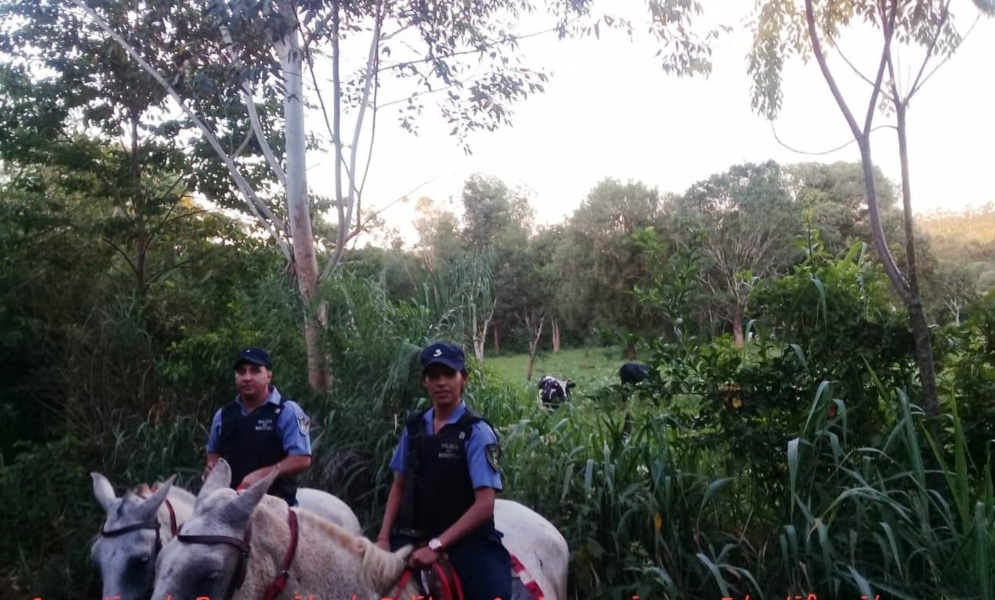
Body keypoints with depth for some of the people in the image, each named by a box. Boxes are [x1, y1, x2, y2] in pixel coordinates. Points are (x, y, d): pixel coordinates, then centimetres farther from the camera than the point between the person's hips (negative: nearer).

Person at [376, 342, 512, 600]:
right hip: (412, 538, 5)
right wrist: (384, 537, 2)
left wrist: (436, 545, -21)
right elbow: (399, 486, 14)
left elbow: (485, 504, -15)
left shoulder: (476, 431, -10)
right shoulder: (414, 427, 5)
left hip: (465, 540, -4)